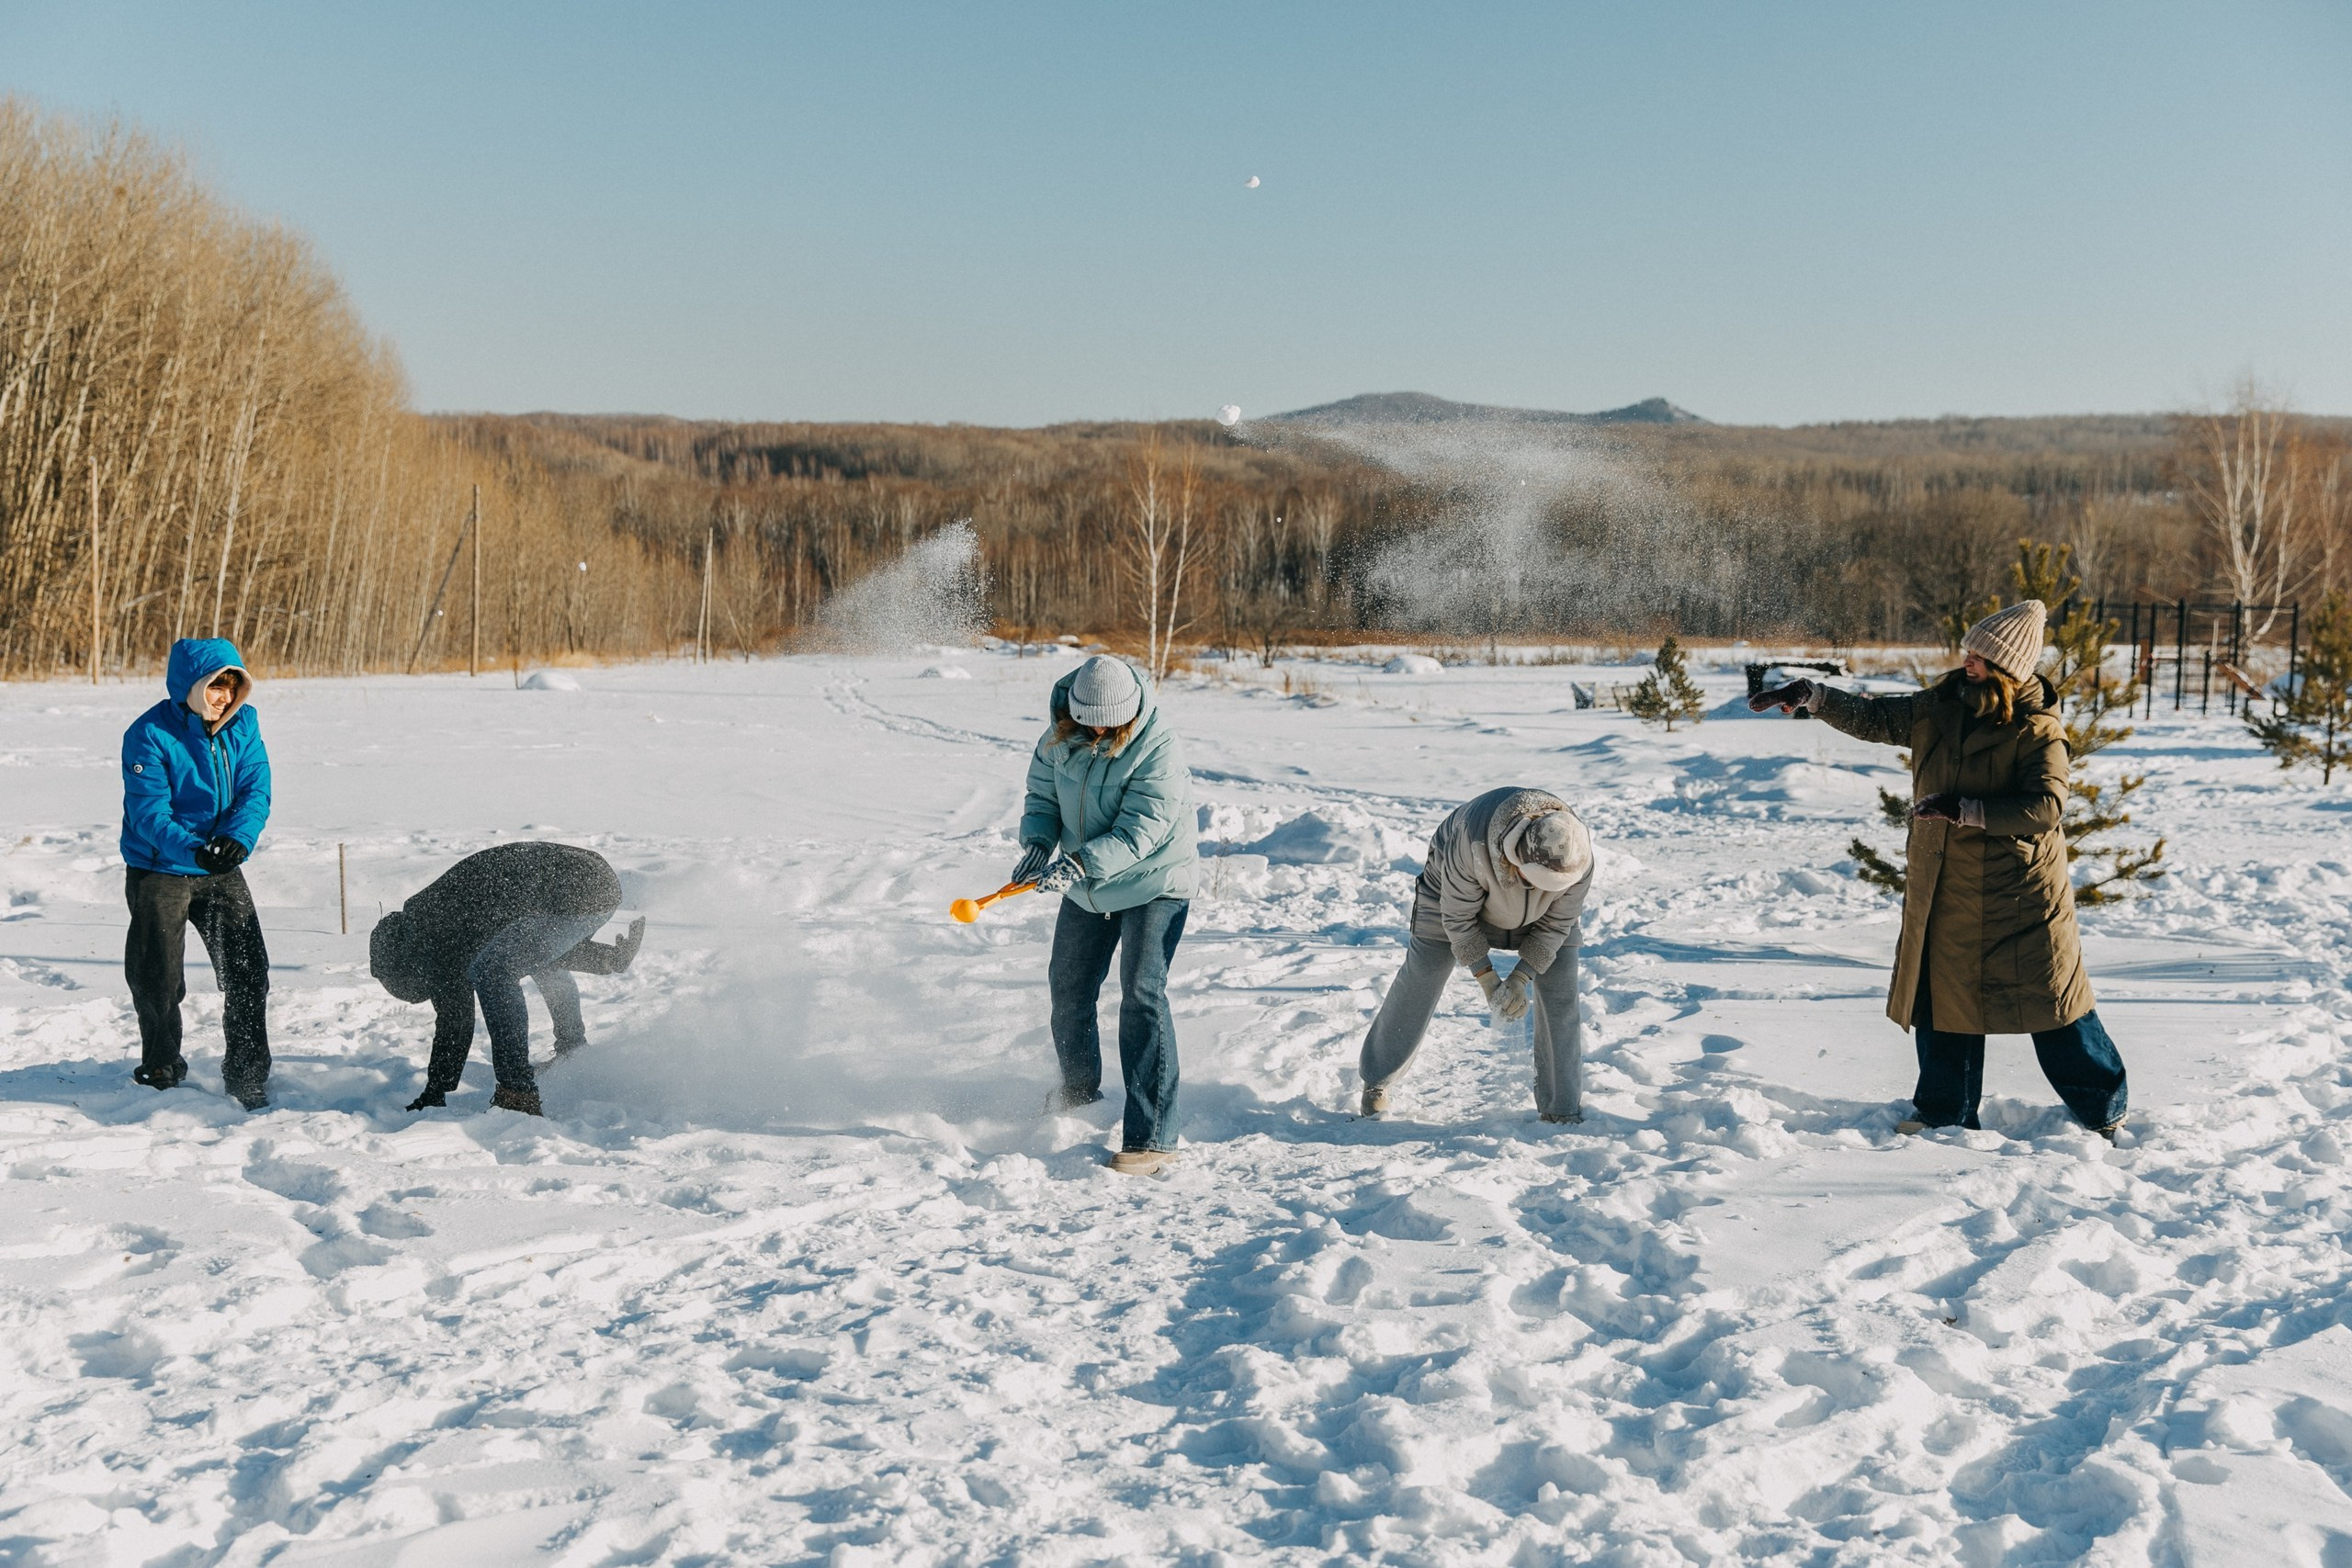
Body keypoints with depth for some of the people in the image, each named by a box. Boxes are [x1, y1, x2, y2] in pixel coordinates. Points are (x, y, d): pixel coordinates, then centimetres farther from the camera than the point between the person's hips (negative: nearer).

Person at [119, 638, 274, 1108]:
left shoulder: (243, 723, -4)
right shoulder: (149, 734, -18)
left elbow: (256, 790, -8)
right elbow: (150, 812, -23)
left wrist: (238, 837, -29)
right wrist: (193, 849, -39)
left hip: (223, 872, 4)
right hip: (159, 871, -4)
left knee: (248, 972, 1)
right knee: (158, 980, 6)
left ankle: (248, 1080, 15)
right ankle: (161, 1074, 29)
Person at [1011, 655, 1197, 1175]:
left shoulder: (1158, 752, -26)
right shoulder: (1061, 736, -7)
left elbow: (1139, 832, -30)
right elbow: (1042, 792, 4)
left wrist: (1080, 862, -42)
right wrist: (1039, 841, -16)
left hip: (1153, 884, -7)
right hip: (1087, 887, 7)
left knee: (1142, 996, -18)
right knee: (1068, 986, 19)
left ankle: (1152, 1137, -18)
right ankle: (1079, 1085, 48)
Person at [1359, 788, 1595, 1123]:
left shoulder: (1576, 858, -35)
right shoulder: (1472, 842, -44)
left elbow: (1556, 924, -18)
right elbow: (1458, 917, -28)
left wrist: (1521, 976, -24)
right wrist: (1486, 978, -26)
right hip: (1456, 891, -2)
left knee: (1559, 994, -7)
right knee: (1419, 981, -3)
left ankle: (1563, 1110, 5)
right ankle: (1375, 1082, 16)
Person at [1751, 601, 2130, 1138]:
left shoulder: (2037, 730, -13)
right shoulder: (1936, 709, 4)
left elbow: (2045, 807, -22)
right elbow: (1872, 717, 14)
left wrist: (1964, 808, -25)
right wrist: (1809, 694, 5)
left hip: (2019, 892, -6)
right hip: (1945, 888, 6)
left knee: (2051, 998, 1)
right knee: (1945, 994, 12)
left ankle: (2105, 1110, 16)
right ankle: (1944, 1110, 26)